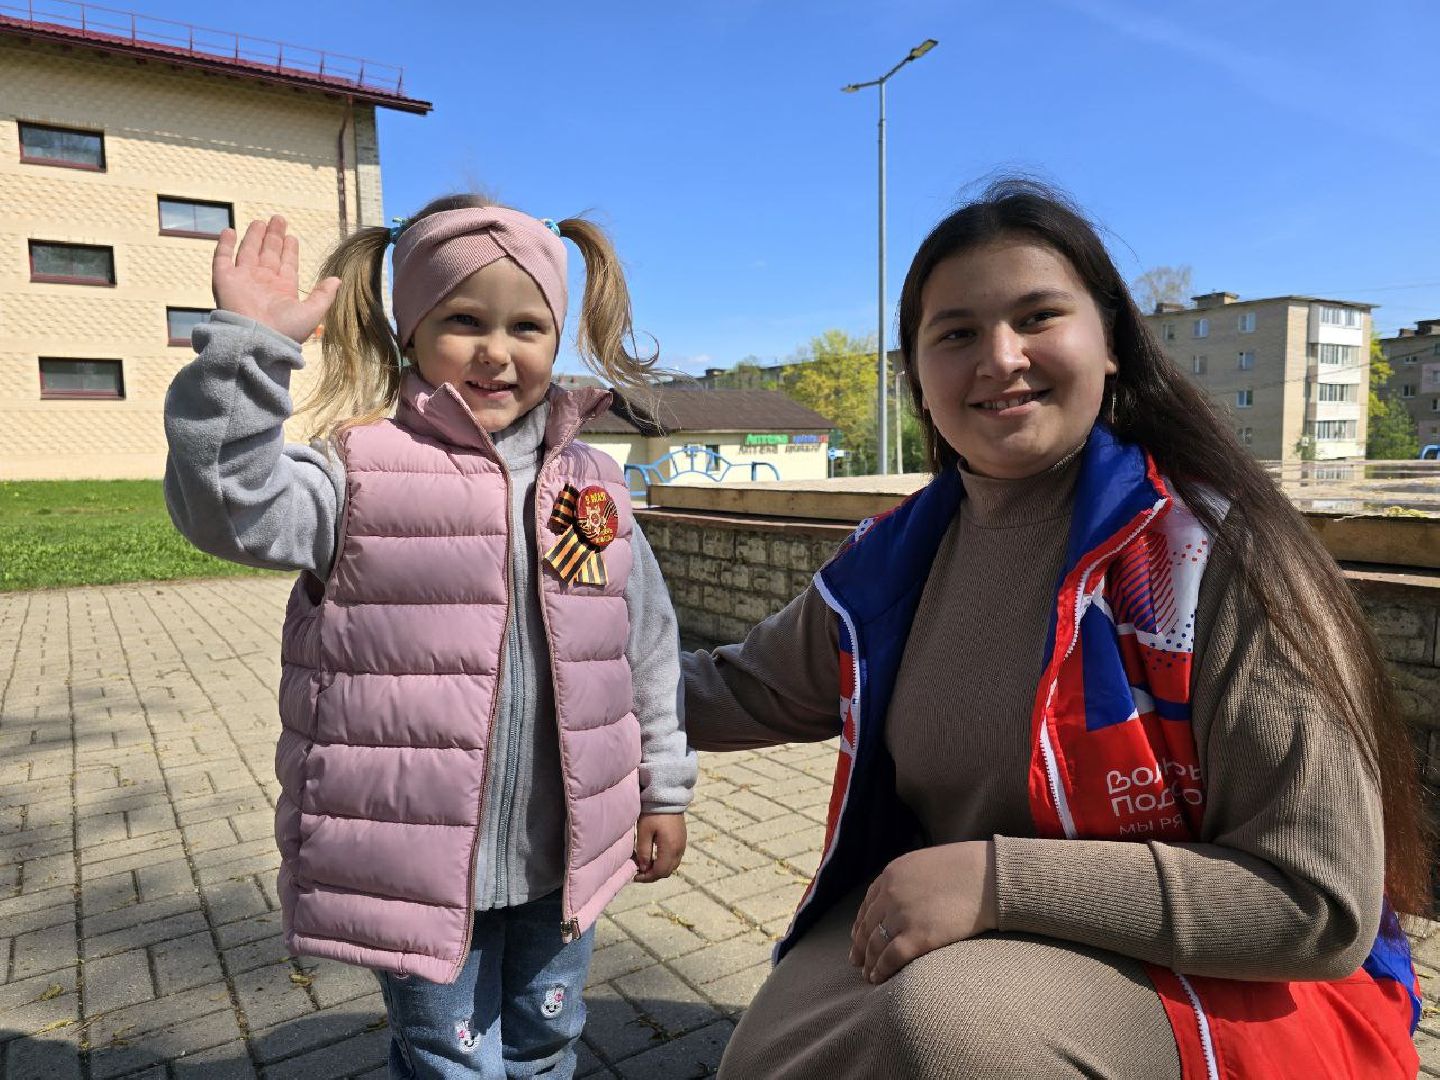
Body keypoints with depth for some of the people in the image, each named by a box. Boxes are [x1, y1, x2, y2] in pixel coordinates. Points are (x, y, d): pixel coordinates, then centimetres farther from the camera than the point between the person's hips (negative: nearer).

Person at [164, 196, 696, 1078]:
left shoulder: (590, 485, 0)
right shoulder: (365, 473, -10)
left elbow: (648, 643, 5)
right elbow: (232, 505, -27)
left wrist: (665, 789, 8)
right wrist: (247, 346, -35)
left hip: (560, 860, 4)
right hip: (419, 863, -3)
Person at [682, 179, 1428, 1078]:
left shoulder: (1217, 554, -18)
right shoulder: (895, 561, -2)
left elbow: (1321, 902, -19)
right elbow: (751, 690, 13)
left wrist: (1000, 878, -26)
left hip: (1217, 989, -3)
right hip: (955, 943, 4)